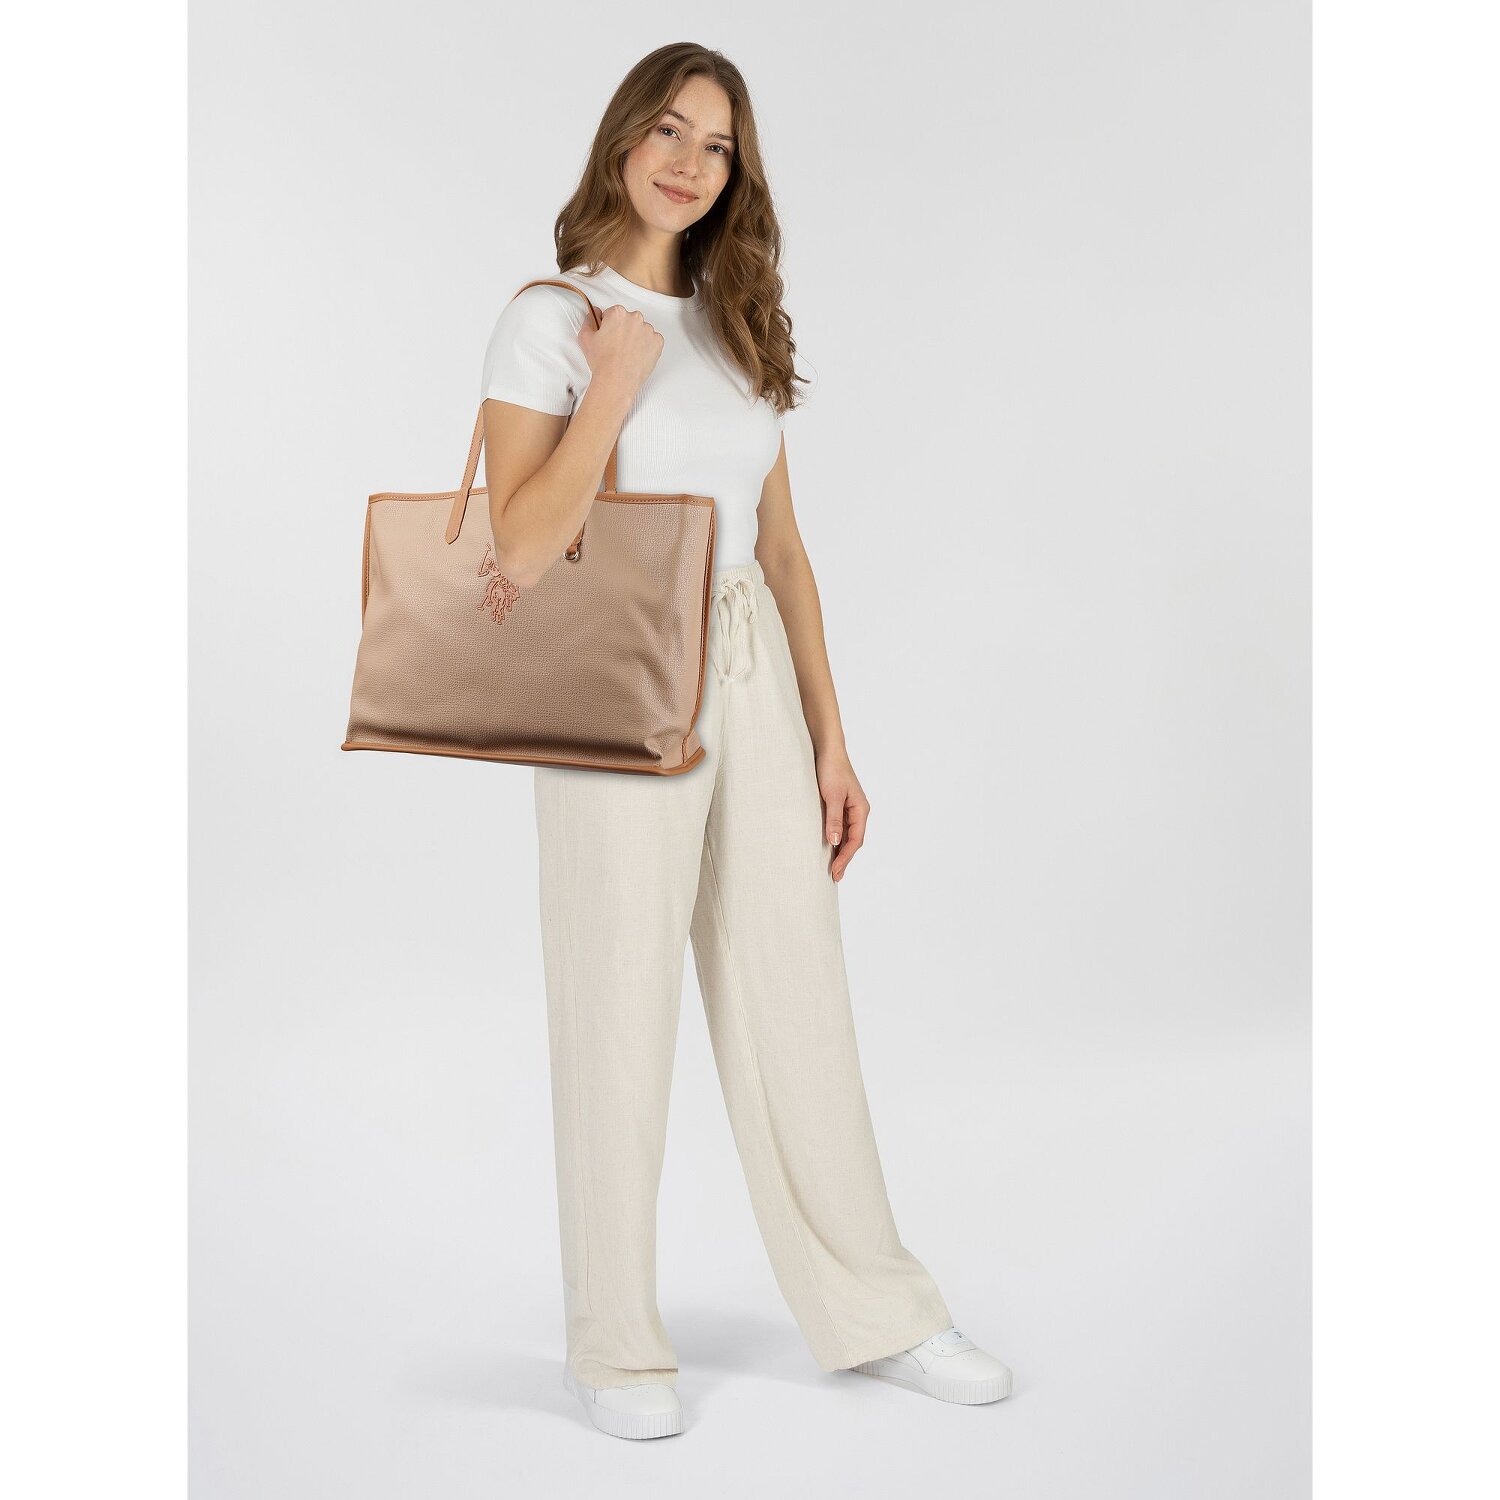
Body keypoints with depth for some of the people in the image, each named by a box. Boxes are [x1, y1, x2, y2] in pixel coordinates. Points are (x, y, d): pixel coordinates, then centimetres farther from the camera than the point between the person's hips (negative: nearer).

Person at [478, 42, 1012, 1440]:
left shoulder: (739, 326, 13)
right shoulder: (548, 321, -4)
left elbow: (780, 547, 13)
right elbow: (520, 552, -13)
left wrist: (829, 740, 10)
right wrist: (612, 388, -16)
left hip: (752, 691, 5)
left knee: (798, 1003, 10)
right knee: (620, 1022, 3)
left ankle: (873, 1311, 23)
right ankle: (612, 1345, 19)